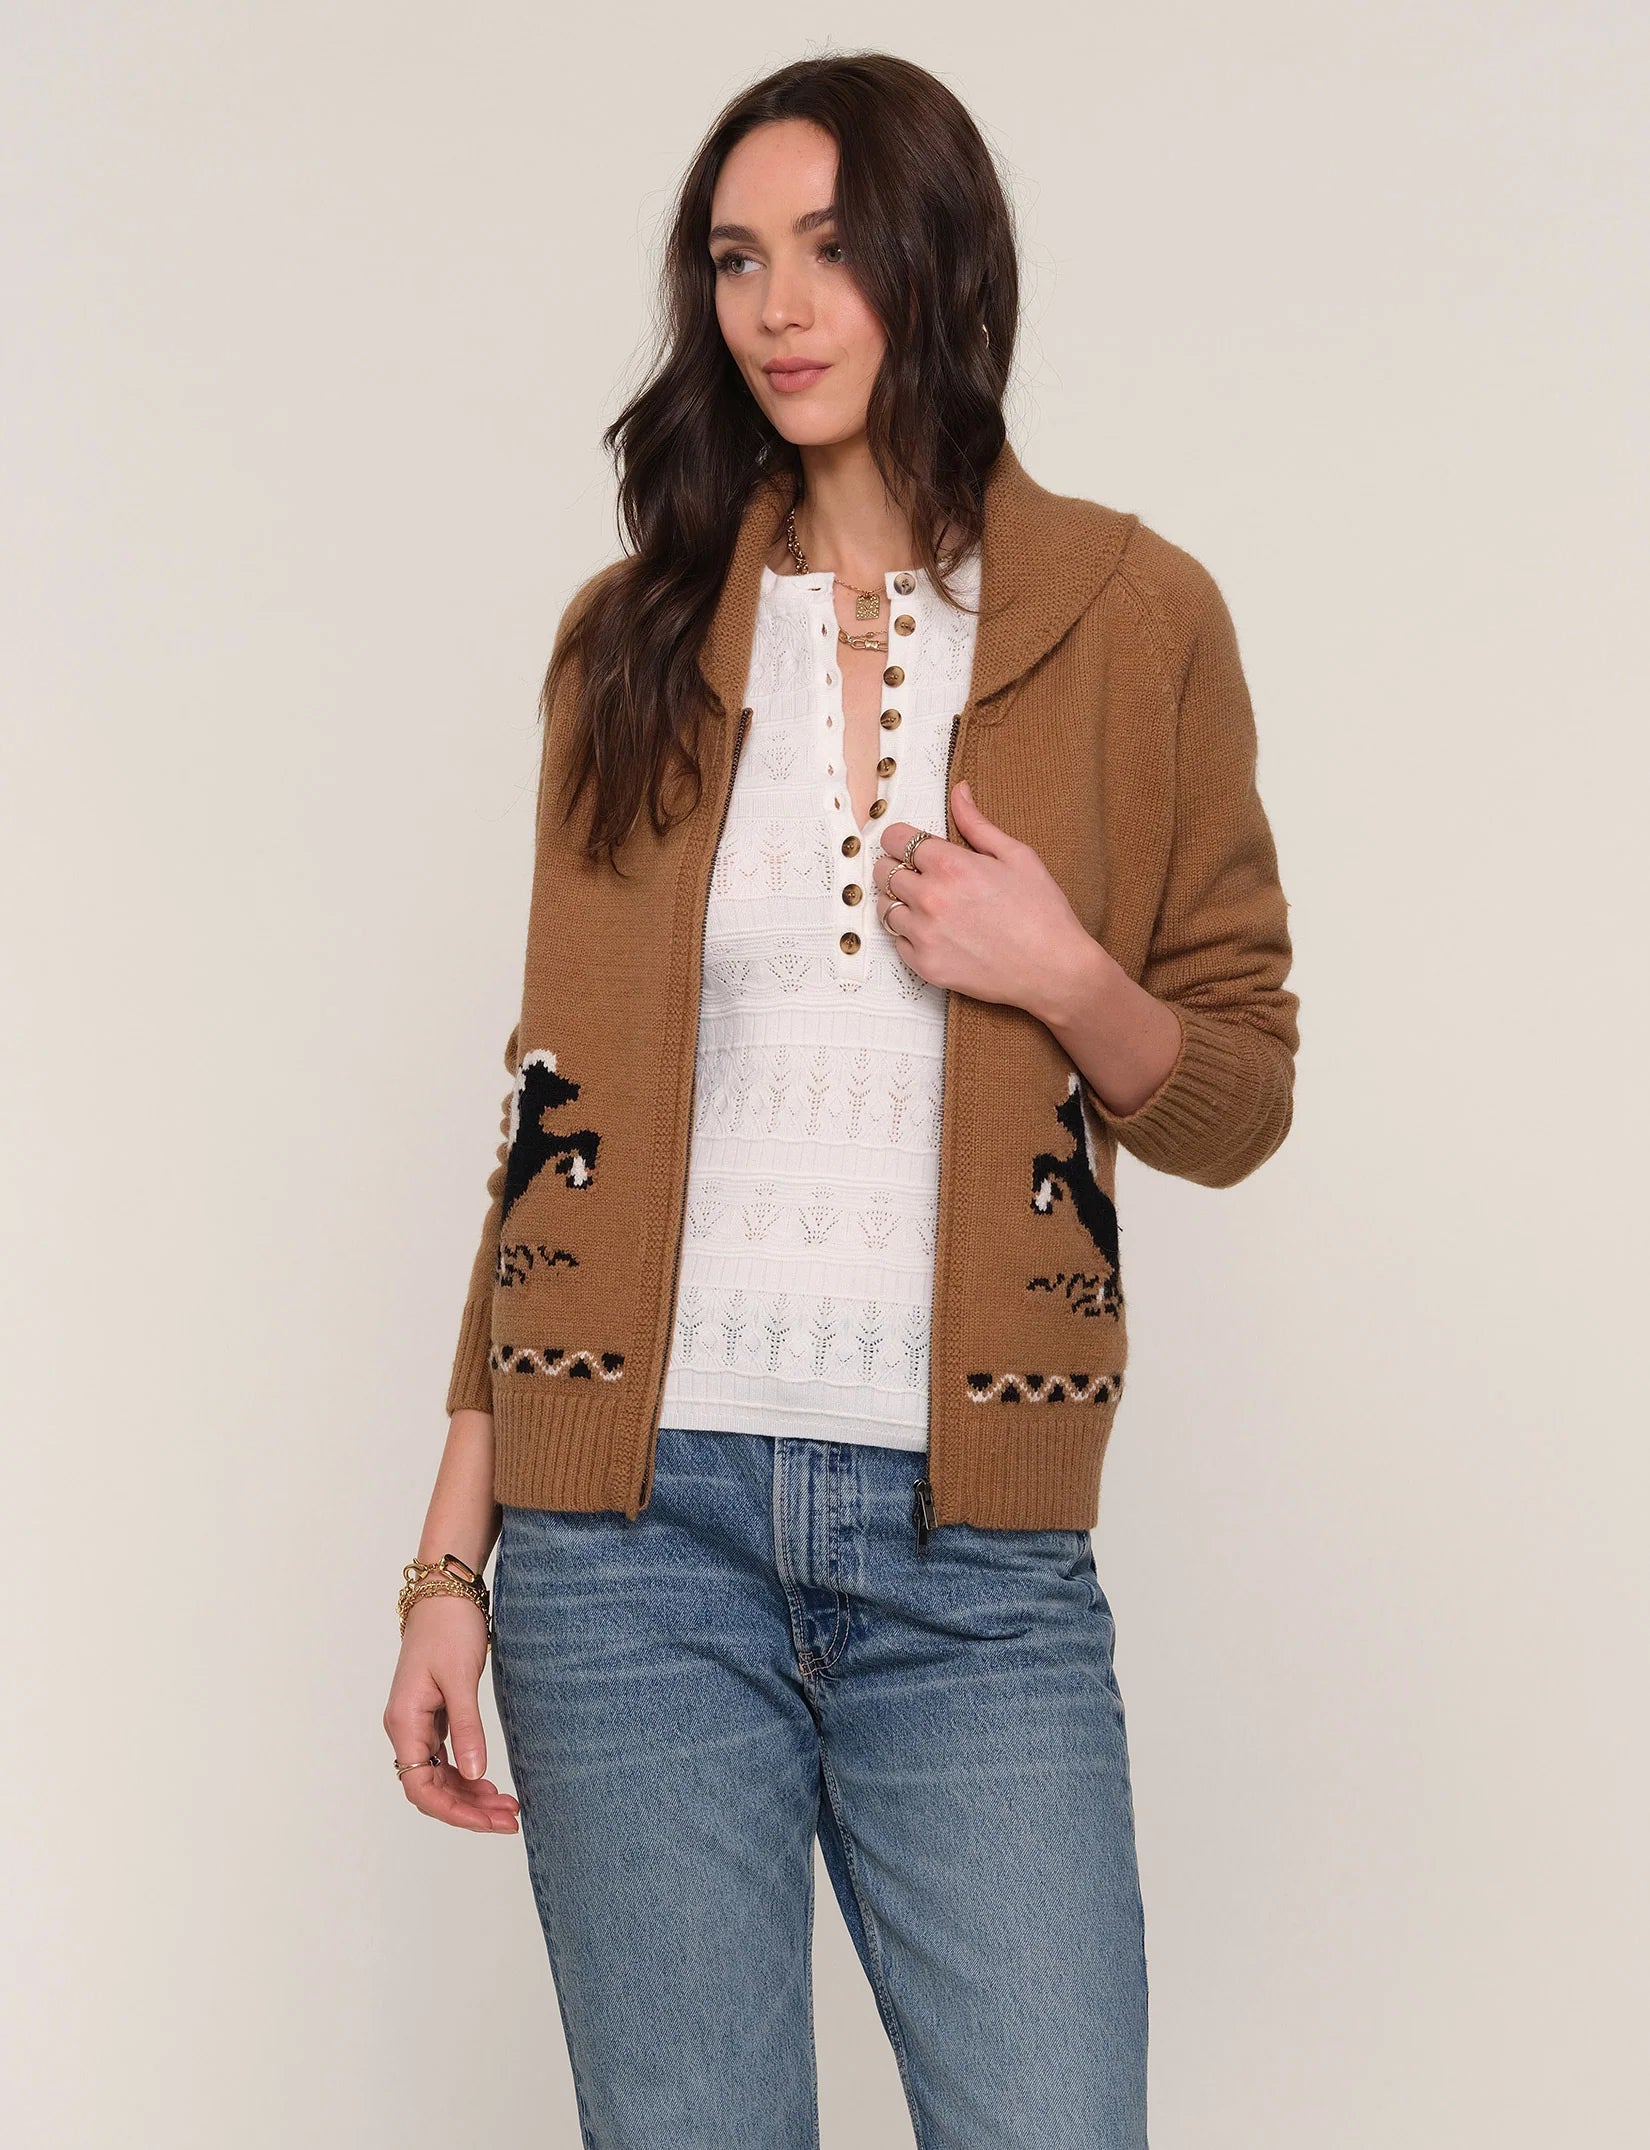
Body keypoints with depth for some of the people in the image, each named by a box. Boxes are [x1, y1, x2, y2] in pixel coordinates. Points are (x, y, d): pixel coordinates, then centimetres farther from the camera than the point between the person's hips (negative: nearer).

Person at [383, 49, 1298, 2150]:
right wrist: (451, 1555, 5)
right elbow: (555, 1113, 9)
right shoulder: (637, 635, 8)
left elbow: (1236, 1103, 9)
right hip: (638, 1518, 1)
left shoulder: (1131, 616, 4)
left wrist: (1063, 977, -12)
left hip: (974, 1553, -1)